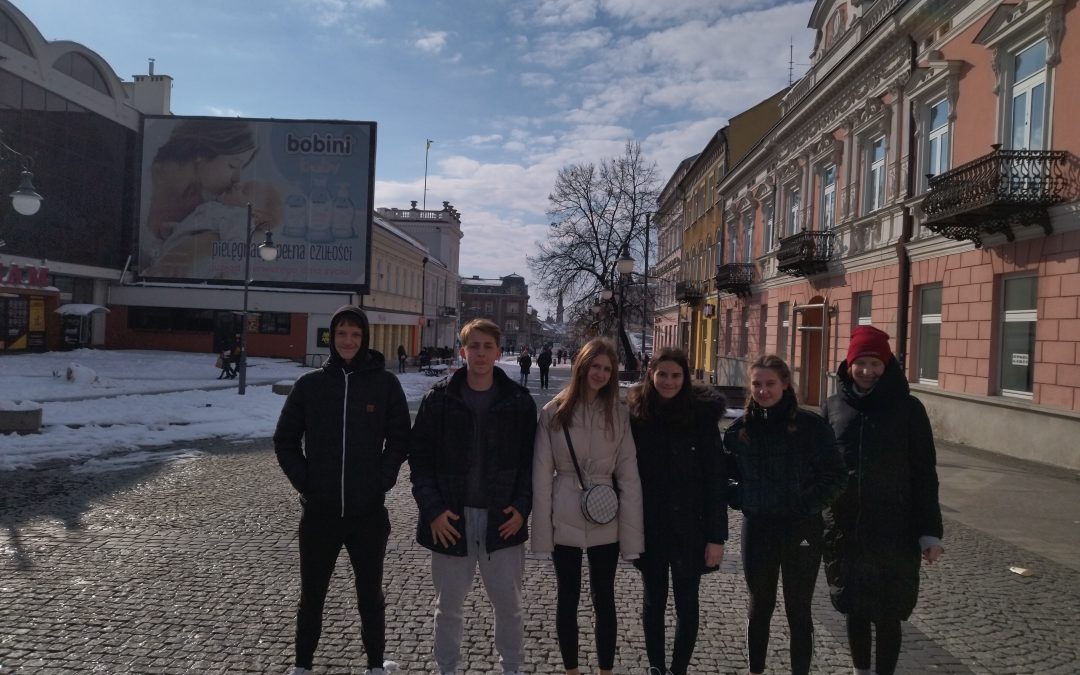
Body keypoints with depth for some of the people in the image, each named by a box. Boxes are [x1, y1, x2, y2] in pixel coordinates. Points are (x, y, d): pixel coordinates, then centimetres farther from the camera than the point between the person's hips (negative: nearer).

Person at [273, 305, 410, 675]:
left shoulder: (385, 383, -3)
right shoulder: (310, 383, 0)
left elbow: (399, 440, 3)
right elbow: (285, 440, 6)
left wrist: (382, 481, -7)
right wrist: (304, 482, -3)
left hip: (368, 512, -1)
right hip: (319, 511, 1)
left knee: (370, 593, 13)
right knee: (312, 594, 14)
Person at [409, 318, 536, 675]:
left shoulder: (519, 401, -2)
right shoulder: (438, 398, -3)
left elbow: (530, 459, 3)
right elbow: (419, 458, -2)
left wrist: (522, 506, -8)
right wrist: (432, 508, -10)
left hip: (502, 519, 0)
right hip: (451, 518, 0)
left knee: (509, 604, 12)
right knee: (448, 606, 14)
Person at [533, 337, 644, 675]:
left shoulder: (618, 413, -3)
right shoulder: (554, 412, -5)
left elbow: (628, 475, -4)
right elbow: (541, 474, -4)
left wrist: (631, 532, -7)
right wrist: (542, 528, -6)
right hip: (564, 521, 0)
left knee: (604, 598, 13)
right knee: (568, 597, 14)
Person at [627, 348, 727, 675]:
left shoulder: (701, 415, -8)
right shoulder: (635, 415, -4)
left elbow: (716, 478, -7)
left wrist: (717, 535, -9)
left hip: (690, 527, -1)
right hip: (648, 526, 1)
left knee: (687, 603, 10)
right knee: (654, 600, 15)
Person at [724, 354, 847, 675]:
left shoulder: (811, 425, -9)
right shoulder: (740, 429, -1)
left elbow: (837, 475, -6)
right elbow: (727, 473, 11)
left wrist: (806, 506, -13)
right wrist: (741, 501, -2)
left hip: (801, 530, -2)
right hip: (757, 529, 3)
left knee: (798, 611, 10)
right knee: (759, 607, 16)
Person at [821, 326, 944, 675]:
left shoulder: (908, 408, -6)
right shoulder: (834, 405, 1)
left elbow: (924, 474, -4)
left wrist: (929, 531, -6)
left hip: (894, 533, -3)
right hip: (843, 531, 3)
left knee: (887, 614, 5)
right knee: (854, 609, 16)